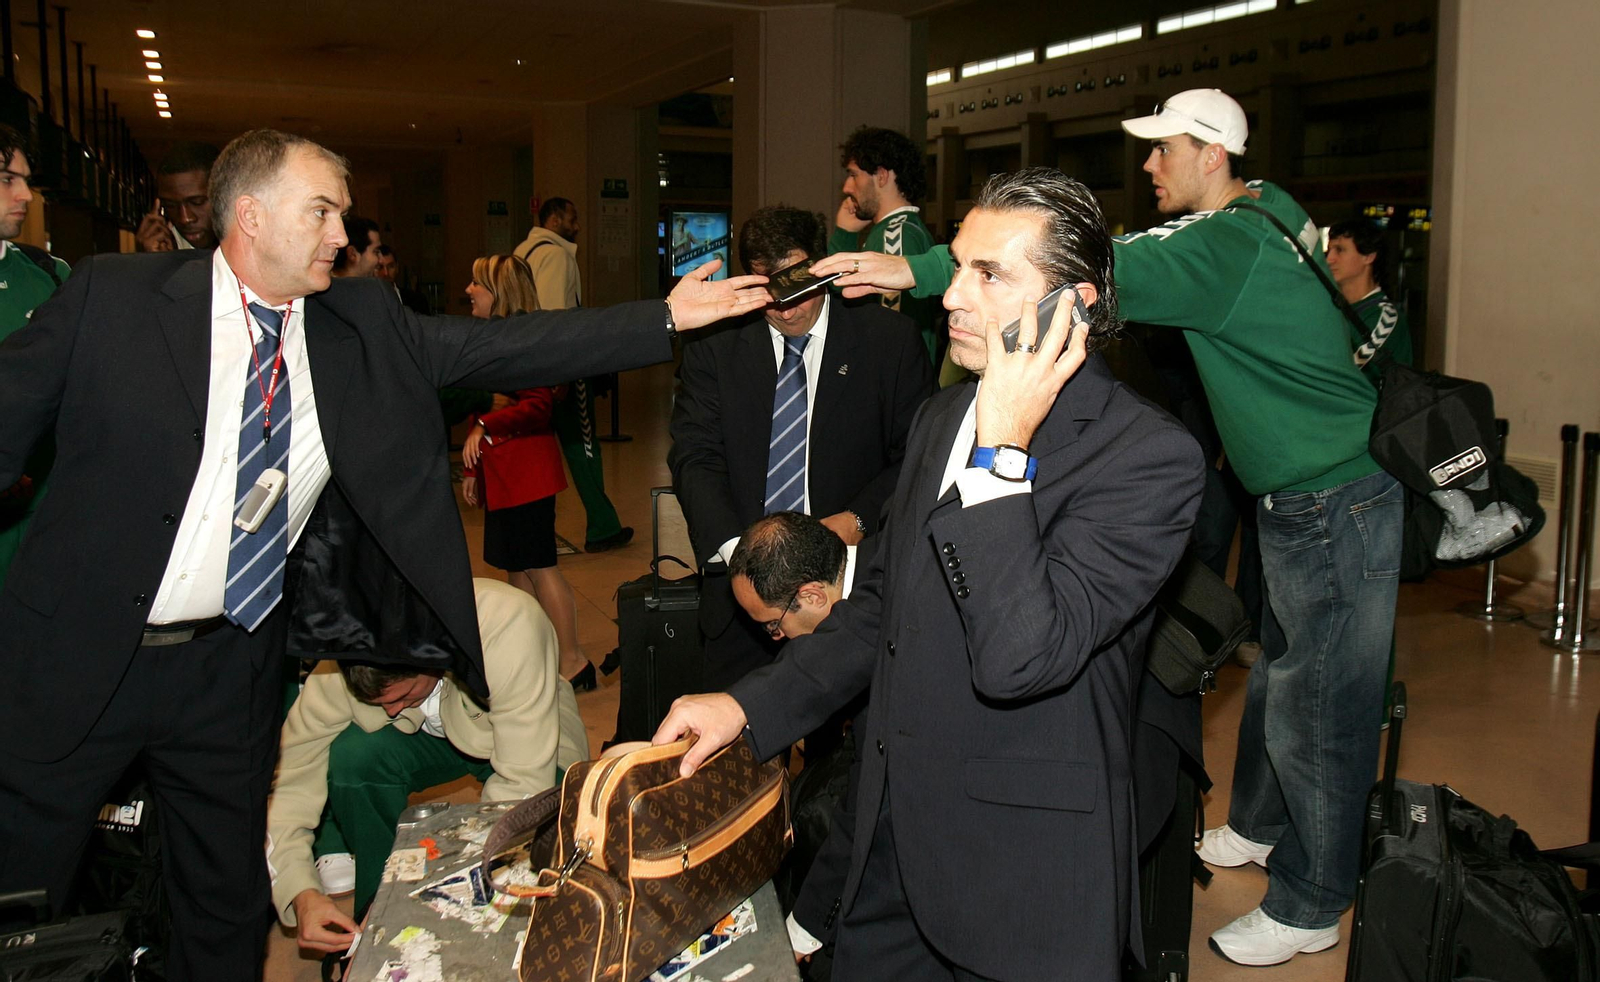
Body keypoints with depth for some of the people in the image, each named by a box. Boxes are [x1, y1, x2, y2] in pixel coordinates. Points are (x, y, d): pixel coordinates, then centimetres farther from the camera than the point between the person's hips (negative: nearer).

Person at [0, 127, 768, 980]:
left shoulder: (362, 327, -1)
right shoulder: (112, 295, -9)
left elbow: (506, 348, -5)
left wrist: (668, 318, -11)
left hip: (231, 667, 3)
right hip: (76, 655, -3)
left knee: (227, 897, 19)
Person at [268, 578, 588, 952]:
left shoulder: (511, 629, -38)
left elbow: (525, 785, -35)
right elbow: (290, 778, -22)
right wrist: (300, 894, -36)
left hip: (527, 744, -2)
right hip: (429, 735, 3)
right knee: (350, 757, -28)